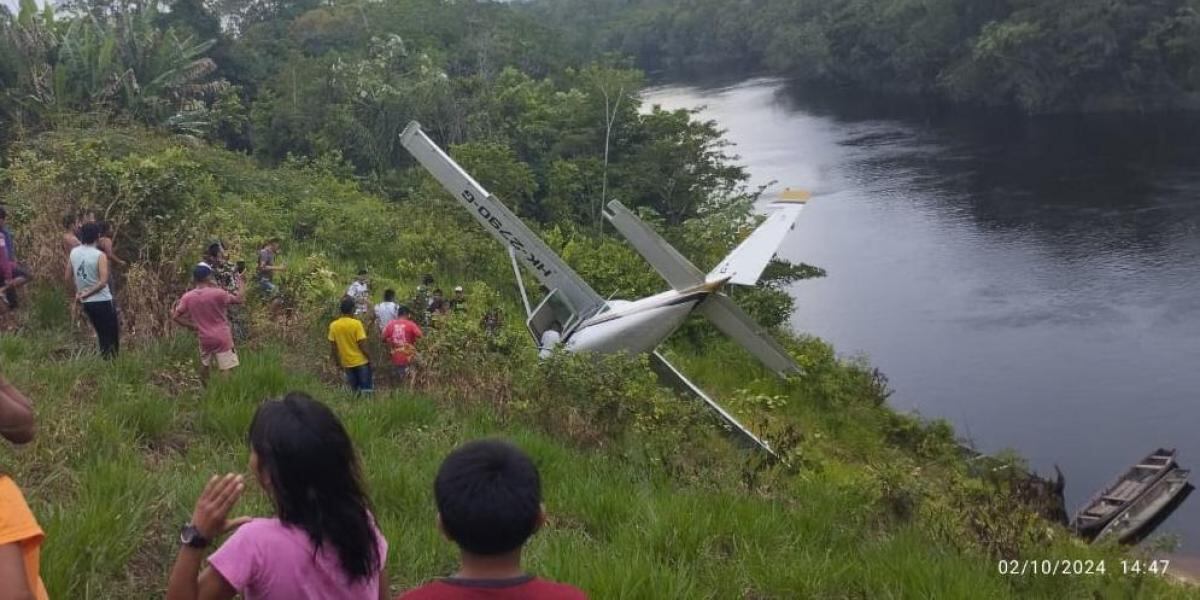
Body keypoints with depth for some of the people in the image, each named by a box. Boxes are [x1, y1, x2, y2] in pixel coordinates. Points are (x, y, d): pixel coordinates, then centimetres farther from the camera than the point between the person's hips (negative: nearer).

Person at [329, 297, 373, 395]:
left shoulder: (333, 325, -4)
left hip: (347, 363, 4)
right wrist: (369, 358, -3)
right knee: (366, 388, 5)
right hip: (361, 361, -4)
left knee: (355, 390, 15)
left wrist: (338, 362, 13)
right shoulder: (356, 323, -16)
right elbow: (362, 345, -16)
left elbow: (333, 348, 2)